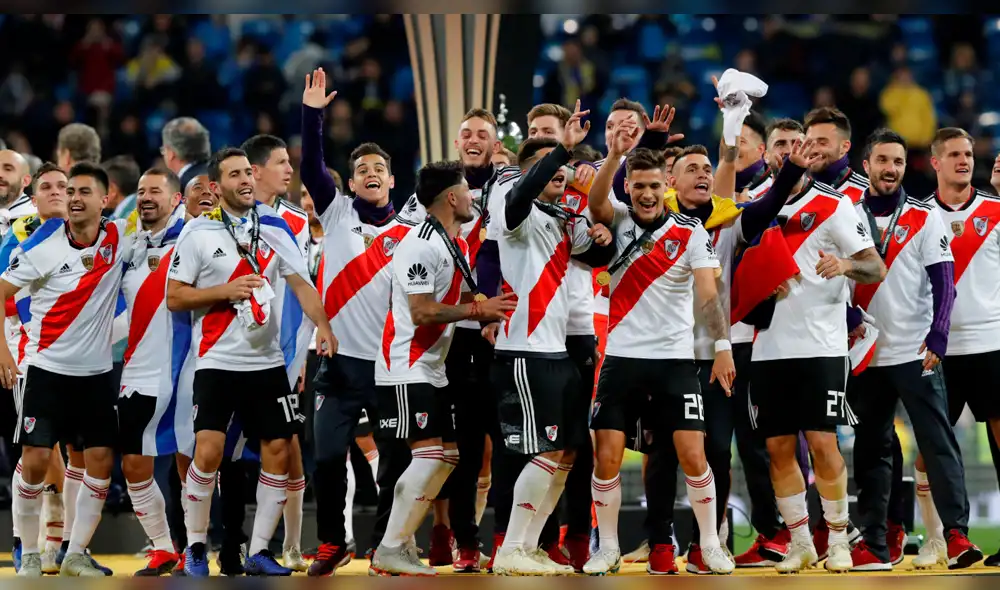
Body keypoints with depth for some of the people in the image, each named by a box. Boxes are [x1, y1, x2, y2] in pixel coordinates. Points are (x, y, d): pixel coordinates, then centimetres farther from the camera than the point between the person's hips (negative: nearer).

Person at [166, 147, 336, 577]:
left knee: (278, 451, 1)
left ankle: (258, 553, 11)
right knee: (208, 452, -15)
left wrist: (322, 325, -13)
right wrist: (225, 290, -16)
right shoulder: (199, 232, -4)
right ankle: (195, 547, 3)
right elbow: (174, 298, -4)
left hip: (267, 361, 4)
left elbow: (301, 283, 4)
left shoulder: (274, 226, 7)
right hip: (218, 362, -4)